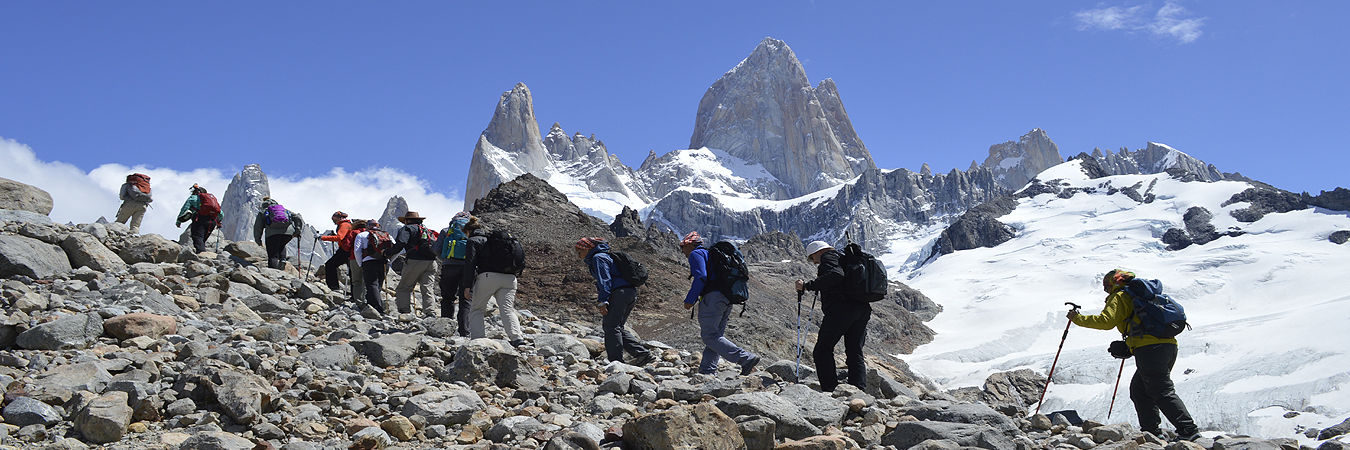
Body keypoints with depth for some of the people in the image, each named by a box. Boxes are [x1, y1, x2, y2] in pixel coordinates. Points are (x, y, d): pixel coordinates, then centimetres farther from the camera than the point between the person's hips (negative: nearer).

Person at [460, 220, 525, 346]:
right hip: (509, 278, 5)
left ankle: (478, 339, -5)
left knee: (476, 310, 8)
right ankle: (517, 338, -20)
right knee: (507, 310, 0)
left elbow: (470, 263, -3)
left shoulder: (473, 240, 10)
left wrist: (467, 286, -8)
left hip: (488, 277, -5)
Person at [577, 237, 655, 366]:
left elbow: (604, 280, -14)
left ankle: (617, 362, -13)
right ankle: (643, 354, 3)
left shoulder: (598, 258, -2)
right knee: (616, 327, 12)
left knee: (611, 326, -8)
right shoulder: (605, 256, 29)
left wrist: (602, 301, -20)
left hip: (619, 293, -10)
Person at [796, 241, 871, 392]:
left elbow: (836, 275, -18)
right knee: (855, 352, 9)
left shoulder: (828, 257, 2)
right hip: (863, 308, 9)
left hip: (841, 308, -9)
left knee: (822, 351, -3)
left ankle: (830, 390, -12)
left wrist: (807, 286, -18)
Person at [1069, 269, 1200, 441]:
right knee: (1138, 390, 15)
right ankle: (1150, 429, 11)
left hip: (1149, 348, -9)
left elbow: (1106, 321, -9)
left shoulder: (1119, 297, 5)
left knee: (1163, 392, -10)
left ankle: (1188, 429, -17)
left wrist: (1078, 318, 0)